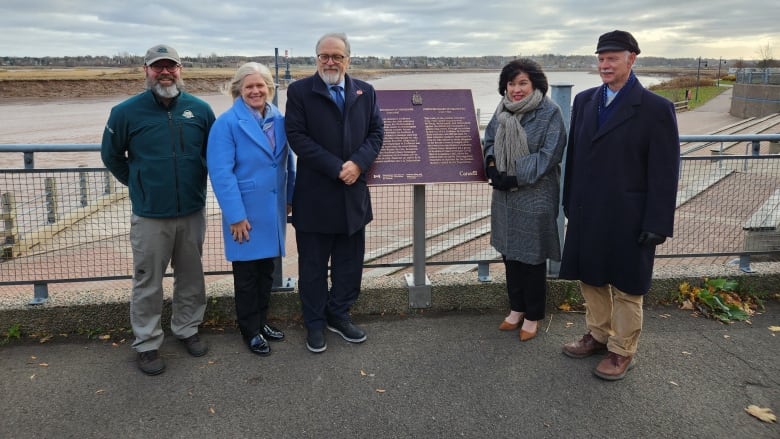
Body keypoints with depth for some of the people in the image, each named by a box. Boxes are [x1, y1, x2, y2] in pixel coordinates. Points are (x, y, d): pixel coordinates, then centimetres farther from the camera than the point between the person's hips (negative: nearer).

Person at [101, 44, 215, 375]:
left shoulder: (200, 109, -1)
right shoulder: (126, 112, -6)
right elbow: (111, 156, 8)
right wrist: (137, 184, 12)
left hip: (193, 212, 2)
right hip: (150, 215, -2)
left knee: (191, 277, 15)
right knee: (147, 282, 6)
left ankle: (187, 329, 33)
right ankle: (147, 344, 21)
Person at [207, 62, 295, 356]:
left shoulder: (279, 120, 4)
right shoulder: (227, 123, -13)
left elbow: (288, 163, 11)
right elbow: (221, 172, -18)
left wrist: (290, 198, 7)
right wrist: (236, 215, -20)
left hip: (274, 210, 5)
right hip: (246, 214, -5)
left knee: (267, 271, 17)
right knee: (247, 275, 10)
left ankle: (261, 321, 35)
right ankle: (250, 331, 25)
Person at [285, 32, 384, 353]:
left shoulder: (366, 92, 9)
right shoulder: (299, 91, -3)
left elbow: (376, 132, 5)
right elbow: (297, 136, -12)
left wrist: (358, 163, -14)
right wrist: (335, 168, -18)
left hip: (354, 193, 4)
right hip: (314, 196, -3)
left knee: (350, 263, 13)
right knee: (313, 266, 8)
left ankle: (339, 315, 31)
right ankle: (315, 324, 24)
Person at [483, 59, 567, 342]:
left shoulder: (549, 113, -11)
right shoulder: (502, 111, 5)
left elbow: (548, 155, -16)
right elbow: (489, 142, 11)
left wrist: (515, 177, -19)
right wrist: (492, 167, -9)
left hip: (535, 196, -5)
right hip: (504, 195, 6)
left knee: (532, 256, 6)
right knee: (510, 252, 15)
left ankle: (533, 316, 23)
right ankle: (516, 309, 33)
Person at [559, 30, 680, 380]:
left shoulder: (656, 109, -10)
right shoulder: (584, 101, 5)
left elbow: (664, 173, -11)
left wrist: (657, 224, -13)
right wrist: (570, 204, 9)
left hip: (627, 218, -5)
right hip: (587, 214, 5)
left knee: (625, 287, 9)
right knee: (591, 278, 17)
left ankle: (622, 351, 25)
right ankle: (598, 335, 36)